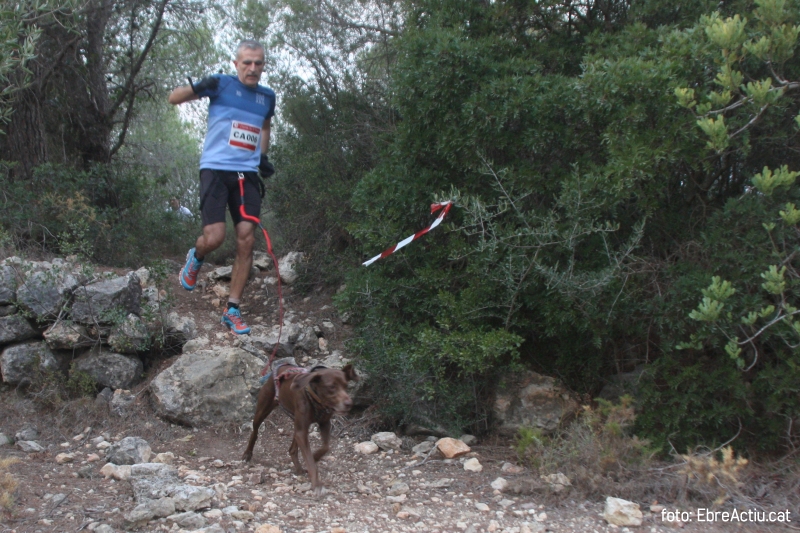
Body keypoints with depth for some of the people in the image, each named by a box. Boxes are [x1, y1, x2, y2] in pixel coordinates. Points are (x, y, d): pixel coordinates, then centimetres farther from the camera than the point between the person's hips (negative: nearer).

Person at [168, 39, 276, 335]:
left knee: (246, 241, -4)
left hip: (247, 174, 4)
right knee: (214, 238, -14)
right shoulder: (221, 84, -2)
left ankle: (232, 310, 5)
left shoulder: (268, 97, 13)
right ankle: (195, 259, 24)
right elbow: (173, 98, -2)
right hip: (215, 170, -4)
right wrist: (198, 86, -22)